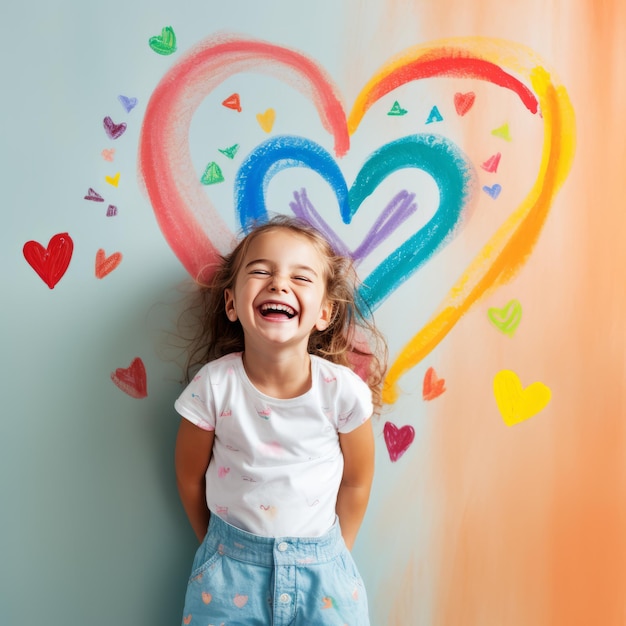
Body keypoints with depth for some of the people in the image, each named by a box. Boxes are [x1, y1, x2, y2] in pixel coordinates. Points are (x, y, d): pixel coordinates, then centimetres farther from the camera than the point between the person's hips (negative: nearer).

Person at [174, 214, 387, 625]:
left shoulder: (344, 390, -18)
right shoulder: (213, 385, -18)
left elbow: (356, 482, -3)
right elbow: (190, 477, -3)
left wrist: (336, 554, 6)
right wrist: (218, 548, 7)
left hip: (320, 564, 1)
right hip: (231, 564, 0)